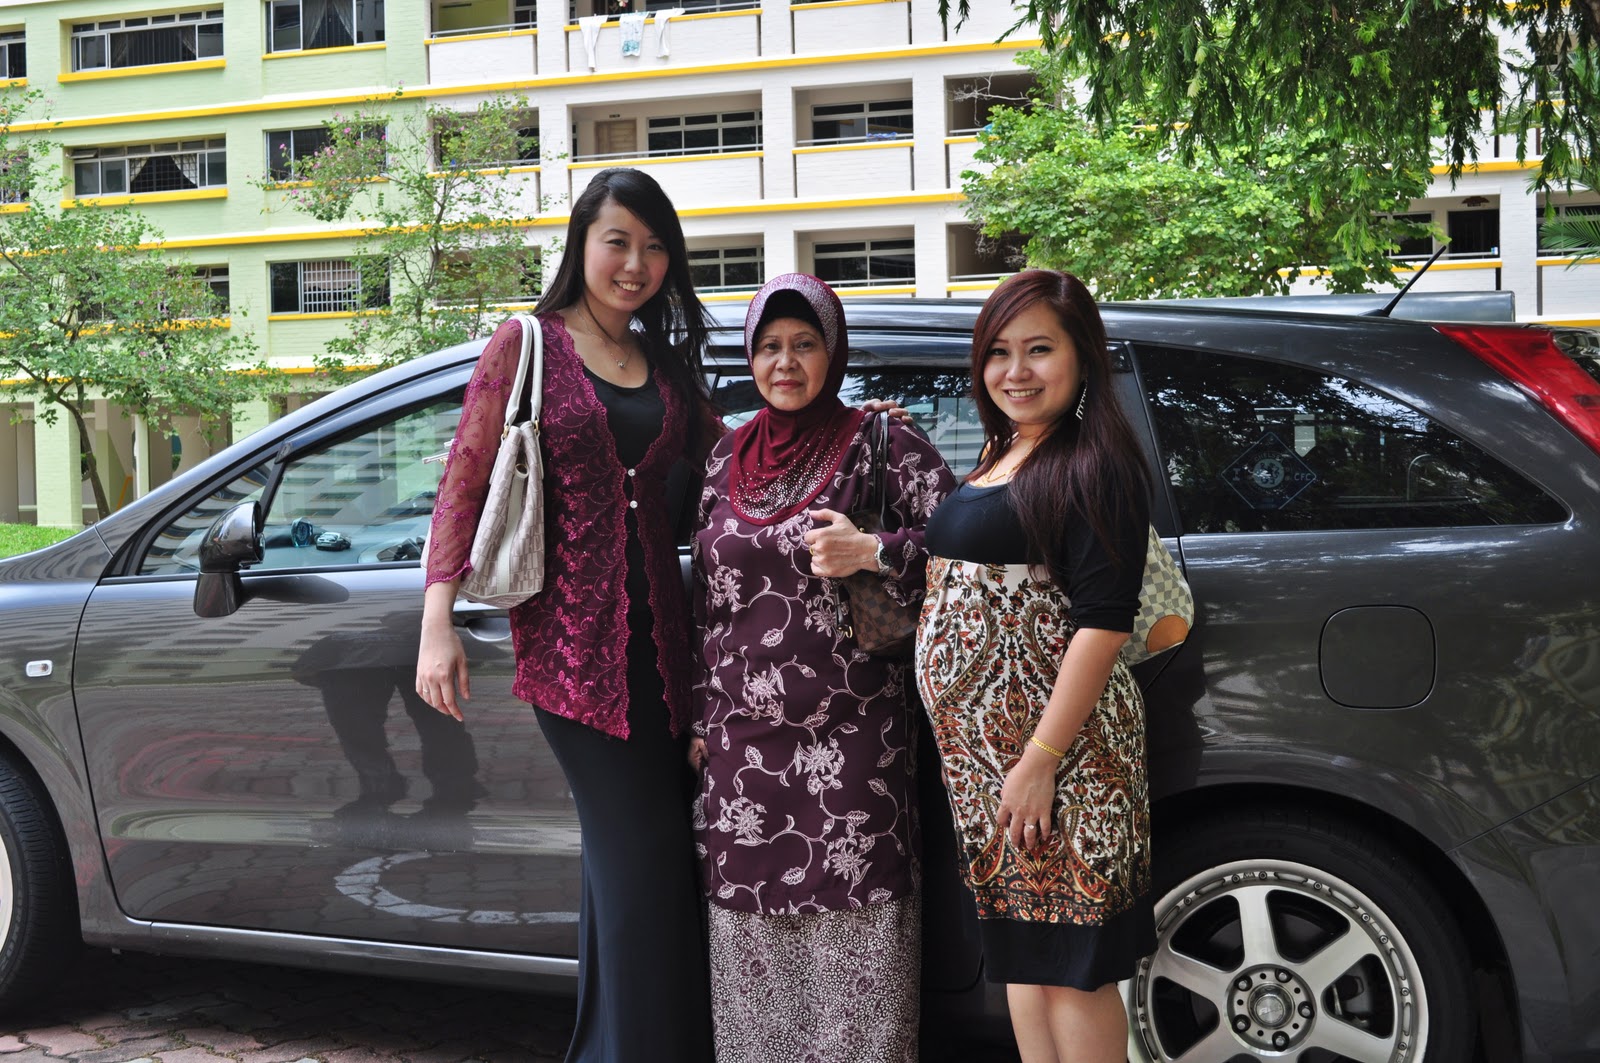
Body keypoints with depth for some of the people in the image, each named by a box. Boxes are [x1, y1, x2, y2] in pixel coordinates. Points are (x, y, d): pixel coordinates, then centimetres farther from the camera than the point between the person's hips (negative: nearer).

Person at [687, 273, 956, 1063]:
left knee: (850, 931, -4)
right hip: (743, 739, 5)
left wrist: (874, 553, -17)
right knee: (752, 935, 9)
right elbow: (704, 599, 17)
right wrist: (698, 720, 14)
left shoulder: (883, 445, 0)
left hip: (850, 738, -4)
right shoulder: (727, 458, 14)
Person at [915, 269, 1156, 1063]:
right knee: (1020, 948, 15)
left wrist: (1041, 758, -21)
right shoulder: (998, 460, 16)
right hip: (977, 749, 9)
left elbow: (1103, 622, -17)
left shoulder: (1093, 465, -11)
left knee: (1069, 961, -2)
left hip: (1054, 743, -9)